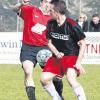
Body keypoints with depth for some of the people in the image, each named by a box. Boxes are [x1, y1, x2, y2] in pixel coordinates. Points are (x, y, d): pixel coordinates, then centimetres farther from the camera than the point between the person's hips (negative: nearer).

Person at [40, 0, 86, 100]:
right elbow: (50, 42, 9)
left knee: (71, 78, -30)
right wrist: (56, 53, -11)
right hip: (57, 57, 6)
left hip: (72, 56, -6)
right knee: (44, 78, -4)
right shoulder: (51, 24, -3)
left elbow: (82, 44, -11)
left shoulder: (72, 25, -18)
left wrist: (78, 62, -17)